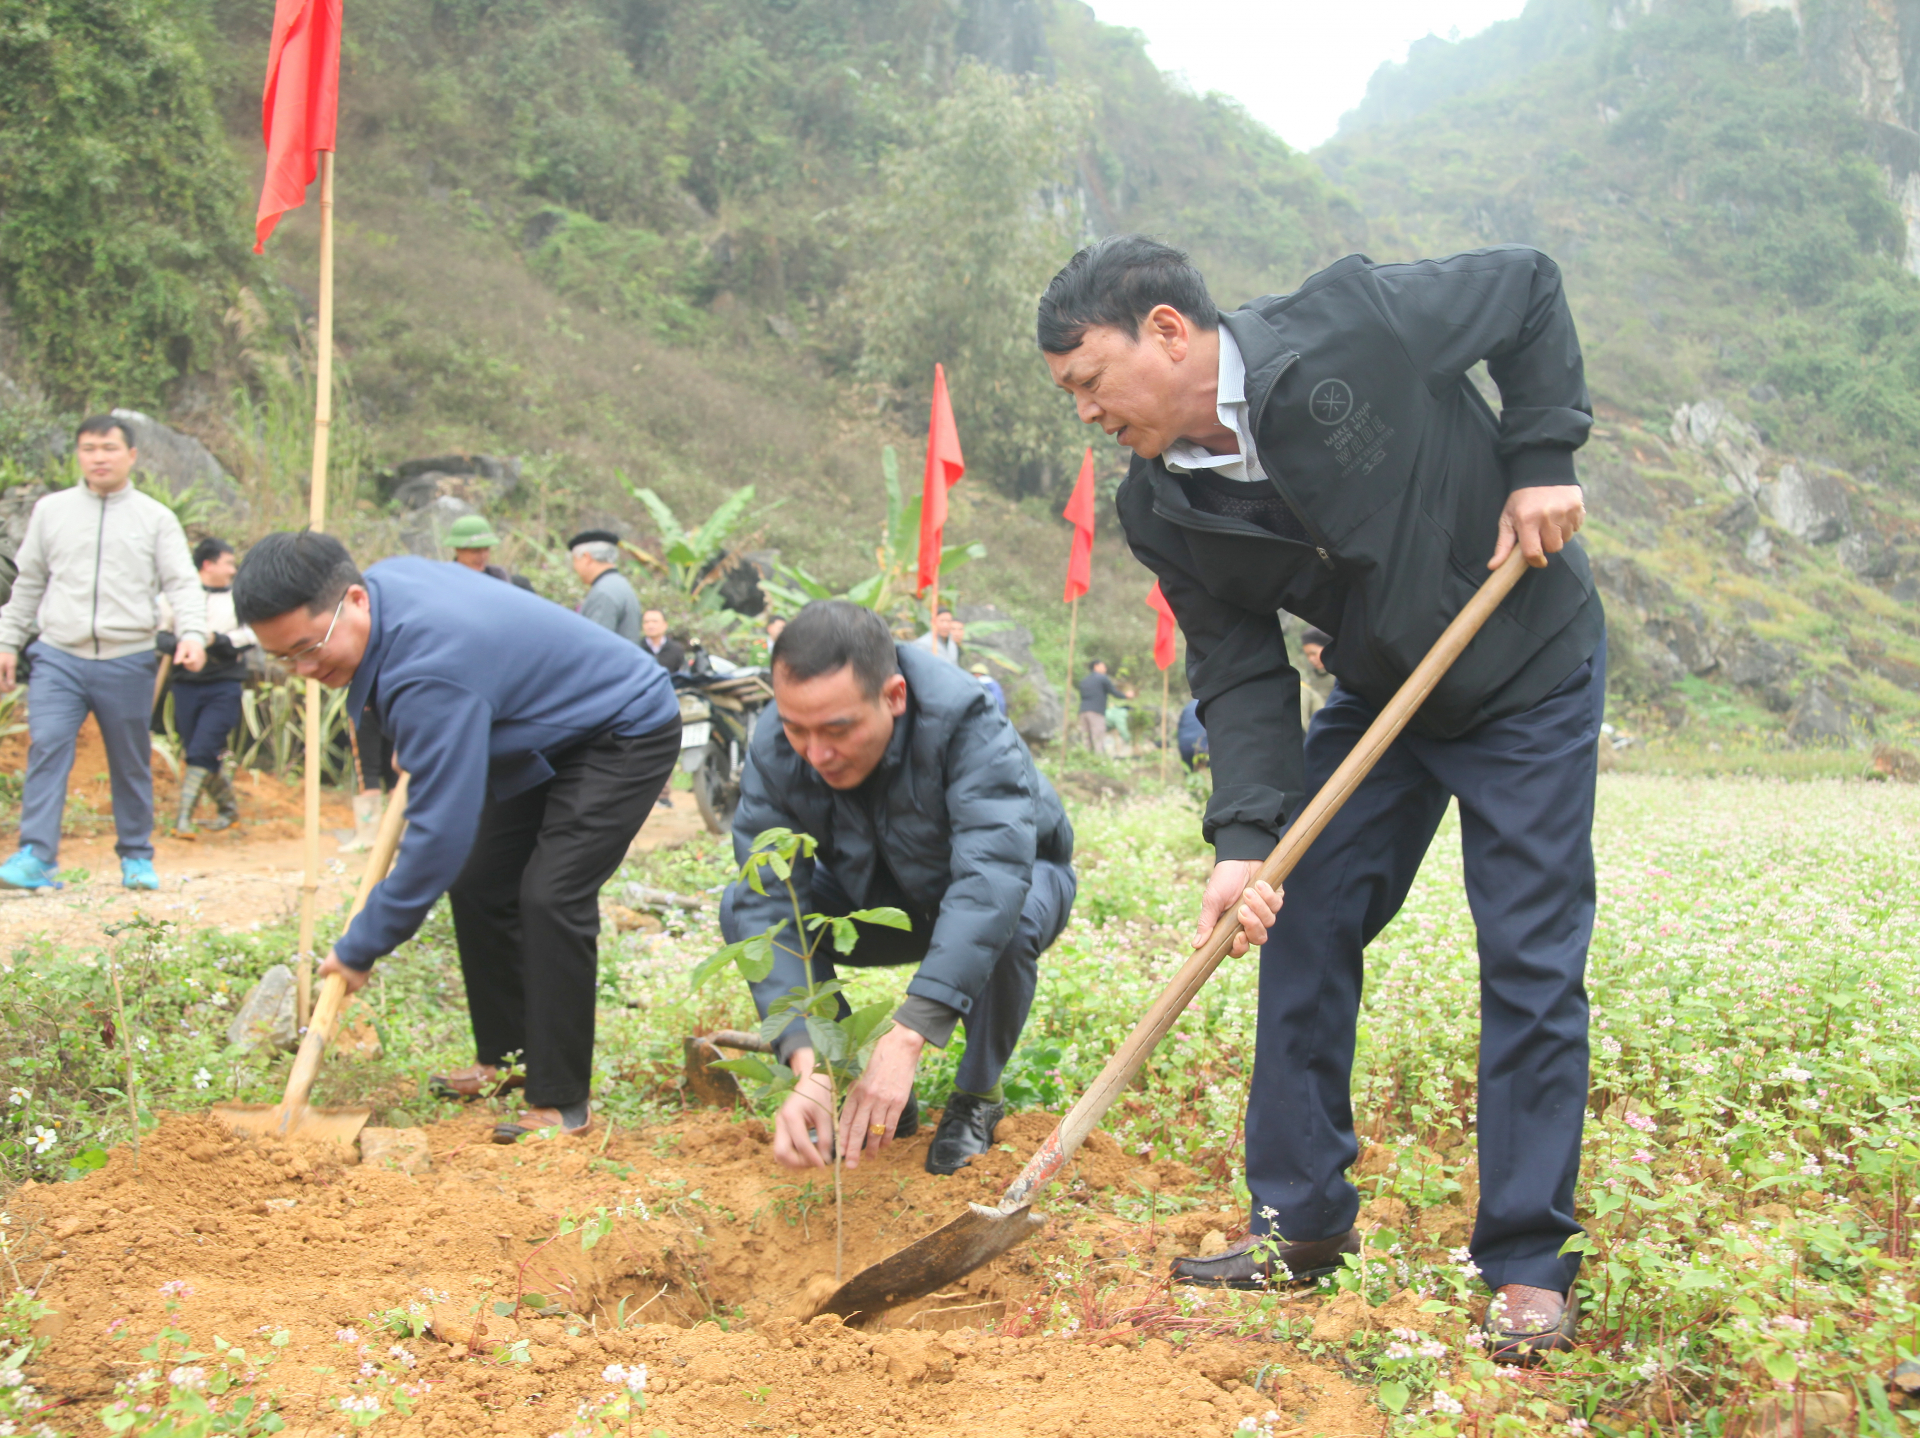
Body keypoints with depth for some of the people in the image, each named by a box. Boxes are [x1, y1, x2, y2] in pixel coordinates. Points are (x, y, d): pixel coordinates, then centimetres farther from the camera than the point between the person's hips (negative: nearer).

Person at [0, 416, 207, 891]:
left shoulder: (156, 517, 5)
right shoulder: (50, 510, 11)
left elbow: (182, 583, -2)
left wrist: (192, 633, -18)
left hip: (128, 660, -1)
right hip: (58, 657, 1)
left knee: (132, 763, 8)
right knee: (46, 750, -12)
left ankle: (137, 856, 19)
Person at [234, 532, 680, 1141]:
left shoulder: (430, 673, -37)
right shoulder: (384, 580, -9)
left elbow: (440, 833, -35)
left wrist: (360, 948, -26)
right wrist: (415, 748, 19)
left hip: (628, 733, -11)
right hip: (547, 739, 11)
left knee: (551, 897, -22)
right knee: (477, 886, 9)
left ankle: (563, 1101, -13)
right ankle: (506, 1058, 23)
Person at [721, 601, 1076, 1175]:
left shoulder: (966, 724, -37)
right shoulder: (773, 752, -25)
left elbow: (992, 877, -49)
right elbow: (770, 905, -32)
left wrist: (906, 1037, -58)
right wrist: (807, 1065, -47)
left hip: (1013, 881, -3)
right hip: (879, 901, 4)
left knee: (1009, 923, -38)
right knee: (741, 907, -20)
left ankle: (978, 1094, -9)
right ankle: (865, 1090, -5)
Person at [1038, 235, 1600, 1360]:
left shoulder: (1351, 327, -26)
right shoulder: (1165, 512, -11)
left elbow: (1529, 286, -10)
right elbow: (1242, 676, -11)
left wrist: (1543, 456, -18)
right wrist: (1245, 836, -23)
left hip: (1530, 671, -5)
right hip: (1379, 696, 5)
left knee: (1531, 959, -4)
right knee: (1302, 928, 1)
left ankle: (1530, 1266, 8)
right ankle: (1303, 1222, 16)